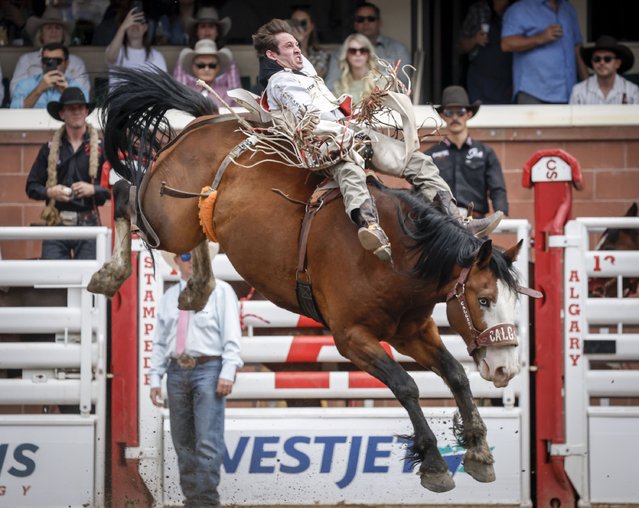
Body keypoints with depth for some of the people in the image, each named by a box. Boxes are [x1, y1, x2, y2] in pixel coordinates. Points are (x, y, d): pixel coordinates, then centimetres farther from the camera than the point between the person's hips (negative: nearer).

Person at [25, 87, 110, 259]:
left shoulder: (101, 148, 4)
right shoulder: (49, 149, 11)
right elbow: (31, 187, 12)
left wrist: (93, 190, -13)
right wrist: (49, 192, -7)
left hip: (88, 224, -2)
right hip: (56, 224, 2)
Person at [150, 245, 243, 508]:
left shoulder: (220, 291, 4)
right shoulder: (169, 297, 17)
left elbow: (231, 335, -3)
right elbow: (160, 342, 17)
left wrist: (228, 373, -13)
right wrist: (155, 378, 8)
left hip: (208, 370, -5)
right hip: (177, 371, 5)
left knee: (208, 442, -11)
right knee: (183, 442, 5)